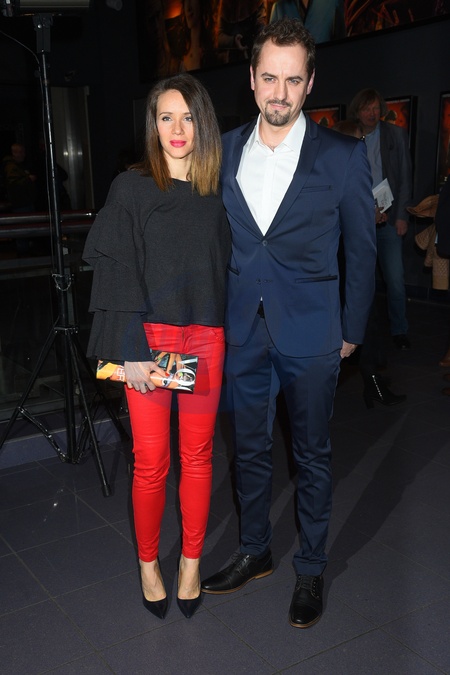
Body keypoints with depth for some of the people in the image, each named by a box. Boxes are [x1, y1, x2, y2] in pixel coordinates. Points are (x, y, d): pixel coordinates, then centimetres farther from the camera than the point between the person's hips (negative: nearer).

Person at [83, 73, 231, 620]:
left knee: (197, 456, 10)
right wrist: (132, 352, -12)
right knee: (151, 462, 4)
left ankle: (191, 561, 27)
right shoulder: (131, 188, -1)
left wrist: (228, 338, 2)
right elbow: (116, 275, -6)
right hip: (149, 339, -2)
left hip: (206, 339, 3)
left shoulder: (217, 193, 8)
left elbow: (225, 269, 10)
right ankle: (148, 564, 25)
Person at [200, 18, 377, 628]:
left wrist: (352, 330, 0)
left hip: (311, 335, -3)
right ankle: (255, 553, 37)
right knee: (250, 449, 16)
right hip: (243, 332, 3)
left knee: (312, 456, 11)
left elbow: (361, 250, 0)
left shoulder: (343, 156, -6)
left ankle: (311, 569, 30)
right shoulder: (224, 151, 3)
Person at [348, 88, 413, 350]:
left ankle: (400, 331, 11)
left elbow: (405, 178, 5)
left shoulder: (397, 135, 7)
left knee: (396, 280, -3)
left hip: (389, 220, 0)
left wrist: (401, 216, -3)